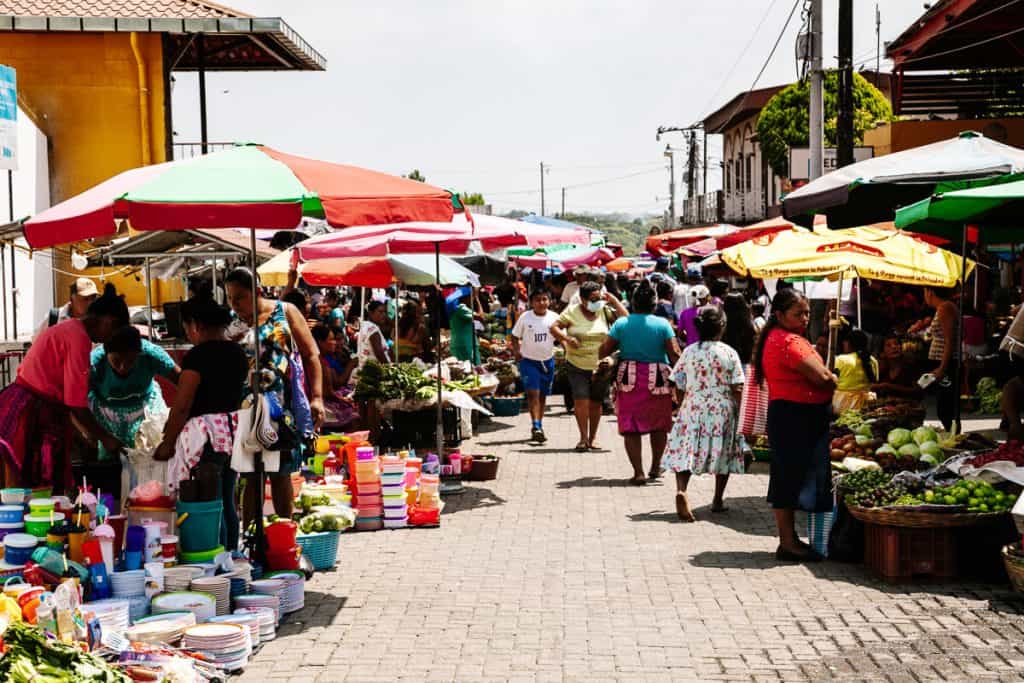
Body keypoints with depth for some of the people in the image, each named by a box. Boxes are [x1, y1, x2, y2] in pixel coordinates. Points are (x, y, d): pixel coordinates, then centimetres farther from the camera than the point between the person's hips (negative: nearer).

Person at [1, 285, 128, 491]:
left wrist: (90, 433, 21)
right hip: (34, 417, -10)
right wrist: (105, 437, -4)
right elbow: (76, 403, -15)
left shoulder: (66, 328, 17)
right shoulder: (79, 338, -14)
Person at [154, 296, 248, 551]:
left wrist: (168, 444, -9)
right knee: (227, 502, 14)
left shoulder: (198, 355, -14)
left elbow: (182, 405, -16)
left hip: (207, 439, -8)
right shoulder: (238, 353, 10)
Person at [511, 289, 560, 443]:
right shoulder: (525, 318, -6)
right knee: (533, 393, -15)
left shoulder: (554, 317, -2)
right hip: (529, 361, -3)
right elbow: (515, 336, 3)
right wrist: (516, 351, -13)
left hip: (547, 361, 3)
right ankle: (536, 426, -20)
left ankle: (539, 426, 26)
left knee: (542, 395, 13)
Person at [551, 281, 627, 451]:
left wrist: (614, 301, -7)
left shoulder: (604, 311, 2)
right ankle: (583, 438, -2)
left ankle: (592, 438, 21)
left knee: (596, 403, 8)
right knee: (580, 400, -12)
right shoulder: (572, 312, -3)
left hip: (601, 366, 2)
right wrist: (567, 338, -22)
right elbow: (554, 327, -5)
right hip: (577, 366, -2)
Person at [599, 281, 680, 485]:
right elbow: (674, 354, -9)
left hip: (629, 379, 0)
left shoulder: (621, 323, -1)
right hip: (658, 380, 0)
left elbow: (603, 351, -1)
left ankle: (638, 472, -5)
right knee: (658, 425, 18)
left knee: (631, 428, 3)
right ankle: (655, 467, 27)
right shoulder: (662, 324, -3)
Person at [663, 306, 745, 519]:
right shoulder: (729, 353, -7)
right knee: (723, 453, 14)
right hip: (723, 410, -1)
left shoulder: (689, 352, -2)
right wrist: (737, 413, 3)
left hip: (693, 409, 1)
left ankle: (681, 490, -23)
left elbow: (678, 383, 2)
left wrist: (682, 404, 15)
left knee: (685, 452, 2)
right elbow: (737, 389, -8)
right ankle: (718, 500, 21)